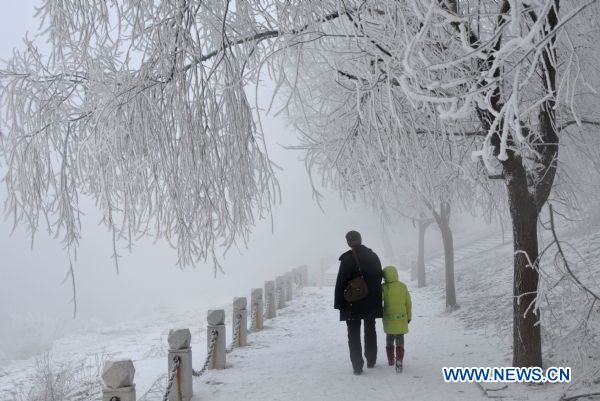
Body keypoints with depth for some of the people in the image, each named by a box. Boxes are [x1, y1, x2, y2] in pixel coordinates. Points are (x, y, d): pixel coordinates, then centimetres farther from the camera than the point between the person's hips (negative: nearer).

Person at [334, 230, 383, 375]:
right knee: (370, 331, 20)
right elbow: (378, 279, 11)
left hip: (353, 304, -5)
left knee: (354, 334, 1)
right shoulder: (373, 256, 5)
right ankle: (371, 360, 29)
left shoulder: (347, 259, -14)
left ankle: (357, 365, -4)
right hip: (372, 303, 5)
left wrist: (339, 303, -8)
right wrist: (377, 300, 17)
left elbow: (341, 283, -14)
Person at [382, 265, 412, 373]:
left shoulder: (384, 288, -10)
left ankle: (390, 360, 30)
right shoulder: (403, 286, 0)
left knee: (389, 339, 19)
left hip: (389, 319, -1)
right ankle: (399, 361, -12)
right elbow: (408, 303, 5)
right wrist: (409, 316, 16)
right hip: (401, 319, 1)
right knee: (400, 340, 3)